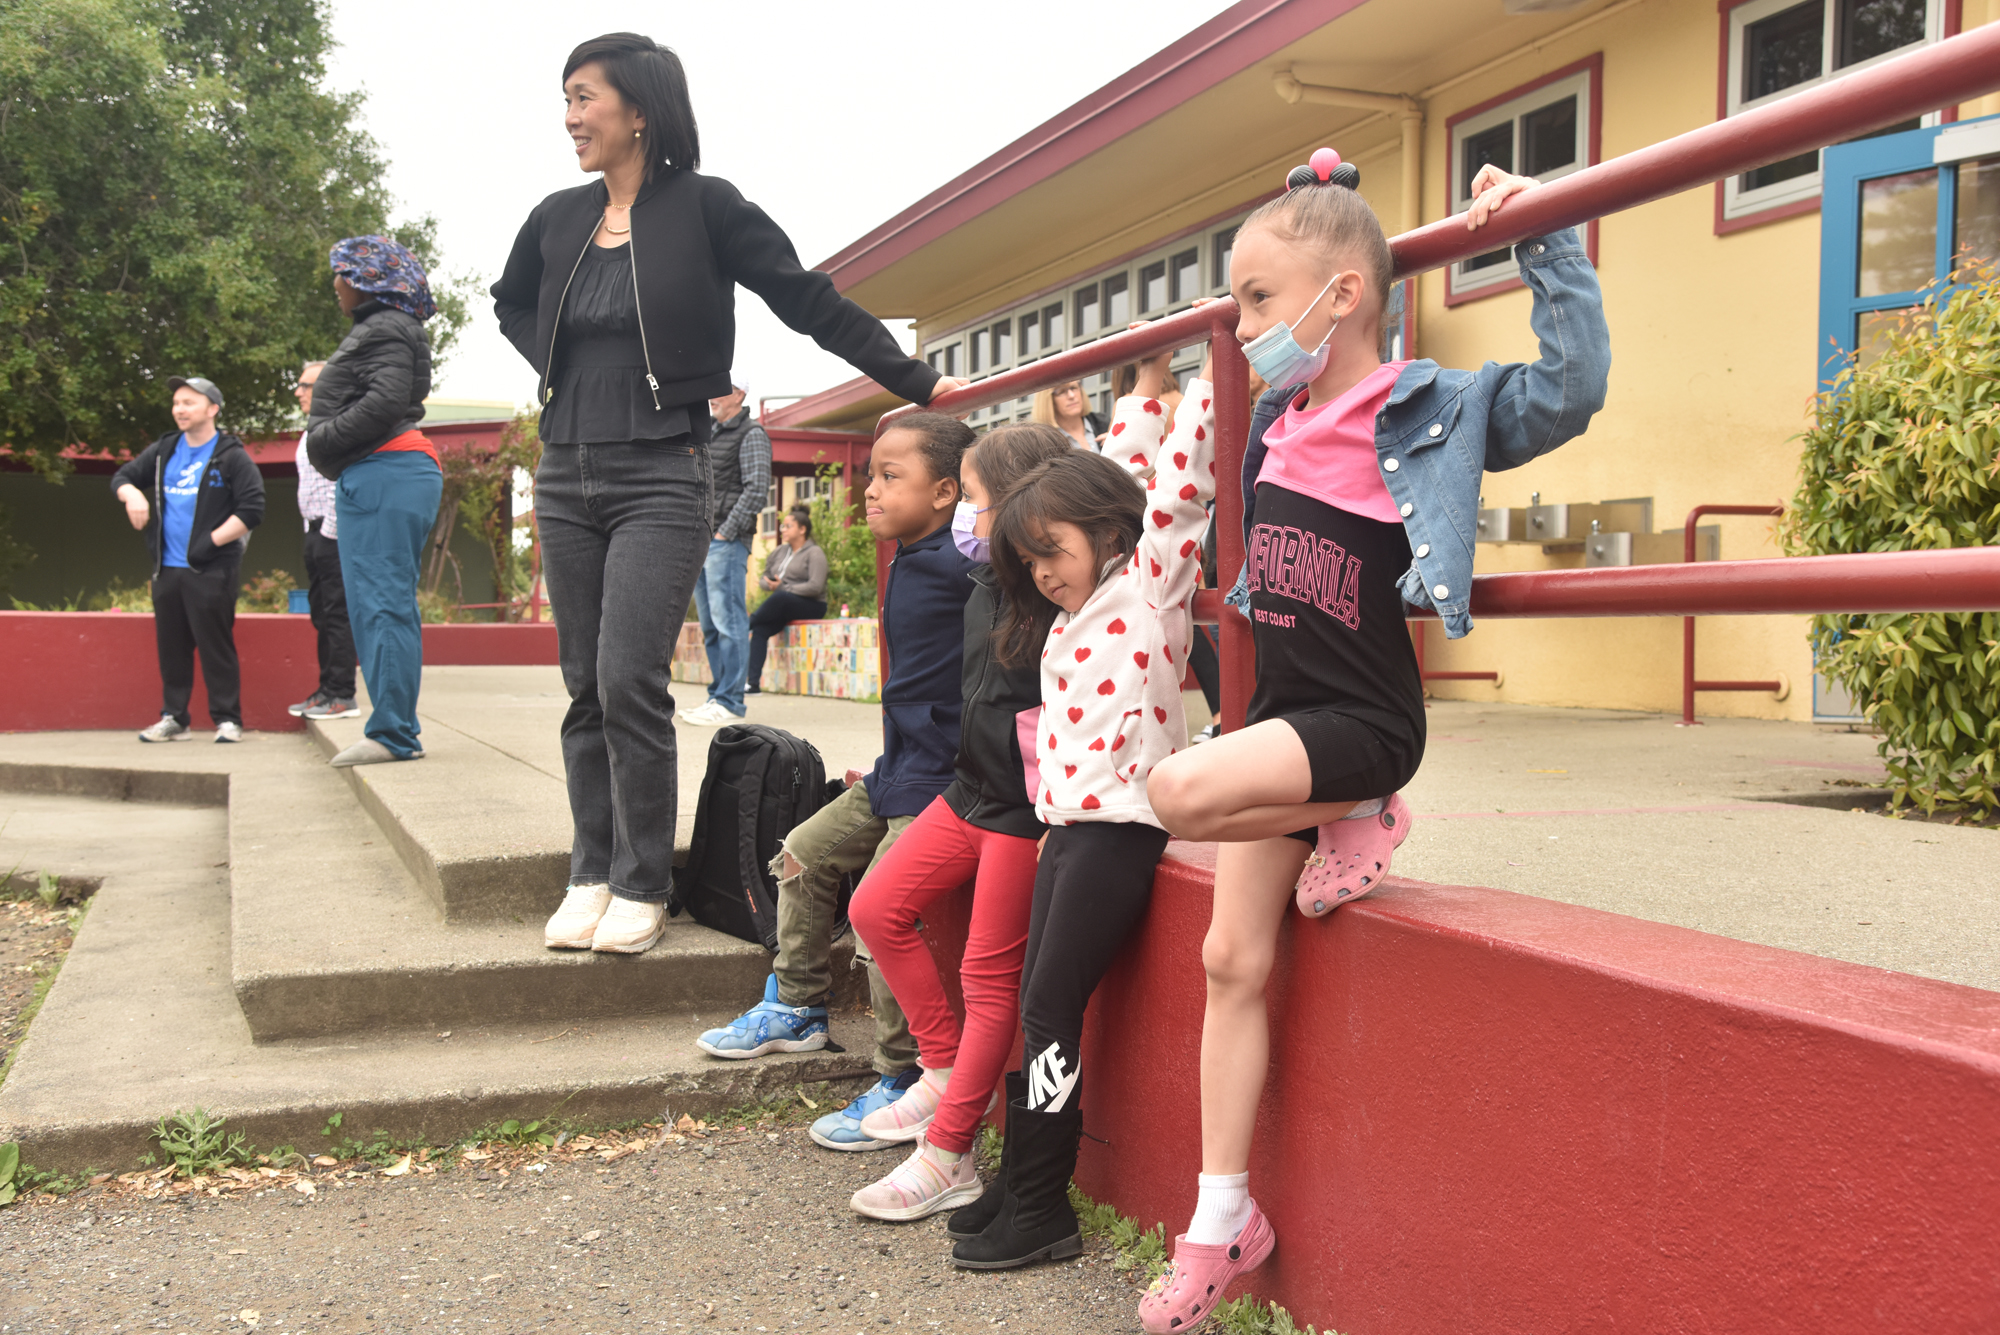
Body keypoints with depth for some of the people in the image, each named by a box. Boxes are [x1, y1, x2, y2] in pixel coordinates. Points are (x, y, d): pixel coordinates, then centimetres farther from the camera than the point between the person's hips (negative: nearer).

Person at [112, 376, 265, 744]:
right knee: (171, 645, 9)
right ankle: (173, 718, 17)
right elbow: (122, 476, 23)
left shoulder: (232, 457, -4)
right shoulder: (164, 451, 14)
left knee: (215, 645, -6)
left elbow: (252, 510, -11)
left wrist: (211, 541, -15)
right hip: (167, 568, 6)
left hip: (211, 571, -6)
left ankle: (227, 719, 1)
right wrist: (132, 494, -1)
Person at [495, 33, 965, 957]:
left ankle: (643, 887, 0)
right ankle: (591, 875, 15)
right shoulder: (558, 219, 9)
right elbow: (510, 302, 30)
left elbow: (811, 301, -3)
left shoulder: (703, 207, -5)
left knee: (629, 683, -13)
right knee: (585, 688, 6)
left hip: (659, 479, -5)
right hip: (566, 476, 5)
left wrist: (918, 385, -4)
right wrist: (558, 368, 12)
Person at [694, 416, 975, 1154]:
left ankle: (903, 1080, -1)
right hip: (898, 768, 10)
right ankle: (795, 1007, 33)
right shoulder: (911, 563, 9)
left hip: (936, 778, -10)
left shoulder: (959, 564, -17)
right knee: (804, 853, 17)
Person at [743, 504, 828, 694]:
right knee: (761, 629, -25)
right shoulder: (779, 552, 18)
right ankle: (752, 682, -32)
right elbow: (763, 579, 19)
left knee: (780, 598, -37)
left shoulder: (814, 553, -3)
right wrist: (770, 585, -6)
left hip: (810, 606, -6)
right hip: (783, 607, 6)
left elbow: (815, 587, -16)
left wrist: (783, 588, -16)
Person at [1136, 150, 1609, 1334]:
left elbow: (1568, 390, -21)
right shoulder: (1280, 422, 10)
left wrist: (1546, 246, -20)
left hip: (1362, 723, -7)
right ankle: (1224, 1221, 14)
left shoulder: (1427, 411, -11)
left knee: (1183, 791, -32)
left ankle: (1357, 823, -3)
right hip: (1282, 713, 7)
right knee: (1233, 960, 5)